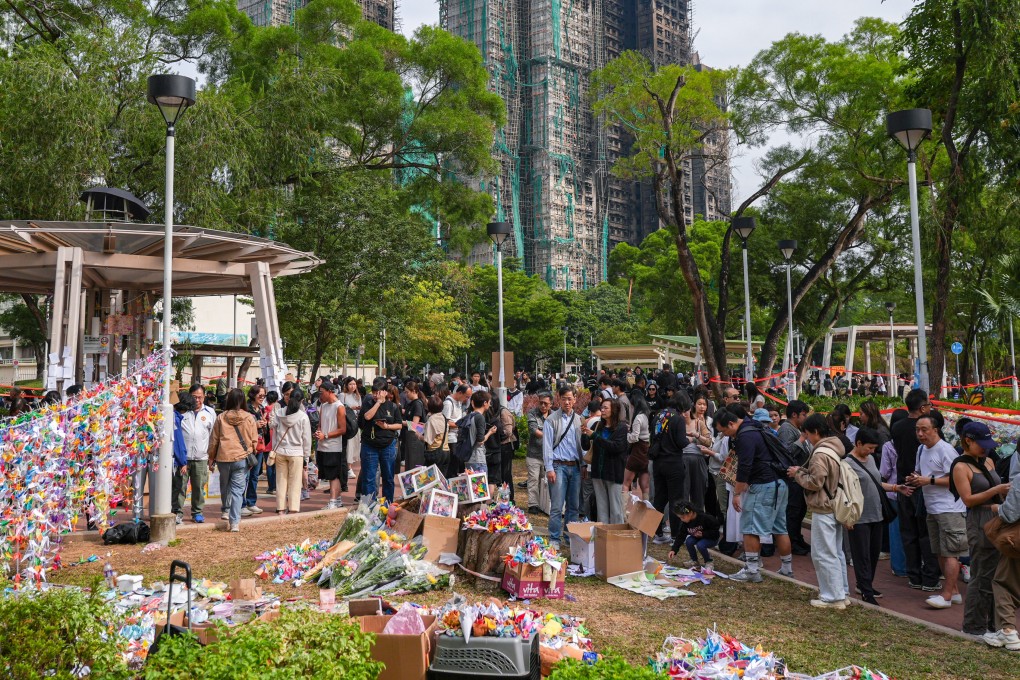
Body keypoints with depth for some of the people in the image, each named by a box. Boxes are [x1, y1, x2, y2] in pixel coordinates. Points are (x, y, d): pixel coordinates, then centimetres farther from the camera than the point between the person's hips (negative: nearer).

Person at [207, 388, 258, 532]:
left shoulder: (221, 417, 1)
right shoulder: (249, 418, -2)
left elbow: (213, 440, 7)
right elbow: (254, 440, 3)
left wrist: (211, 458, 18)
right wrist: (250, 454, 20)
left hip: (223, 457, 1)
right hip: (242, 458, -1)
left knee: (225, 487, 20)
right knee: (237, 490, 0)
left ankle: (227, 512, 32)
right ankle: (235, 522, -5)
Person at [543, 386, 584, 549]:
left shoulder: (578, 419, 11)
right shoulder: (552, 420, -4)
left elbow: (581, 444, 15)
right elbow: (547, 445, -6)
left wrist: (583, 464, 11)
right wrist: (549, 468, -10)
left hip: (575, 467, 5)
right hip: (559, 466, -5)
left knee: (574, 505, 11)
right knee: (557, 506, -5)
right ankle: (554, 539, 4)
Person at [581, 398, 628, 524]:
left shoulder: (621, 427, -6)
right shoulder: (598, 426, 8)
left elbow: (617, 446, -20)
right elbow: (585, 446, 10)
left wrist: (594, 436, -20)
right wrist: (584, 434, -11)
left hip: (614, 473, -5)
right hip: (598, 472, 5)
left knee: (616, 510, 1)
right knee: (601, 508, 10)